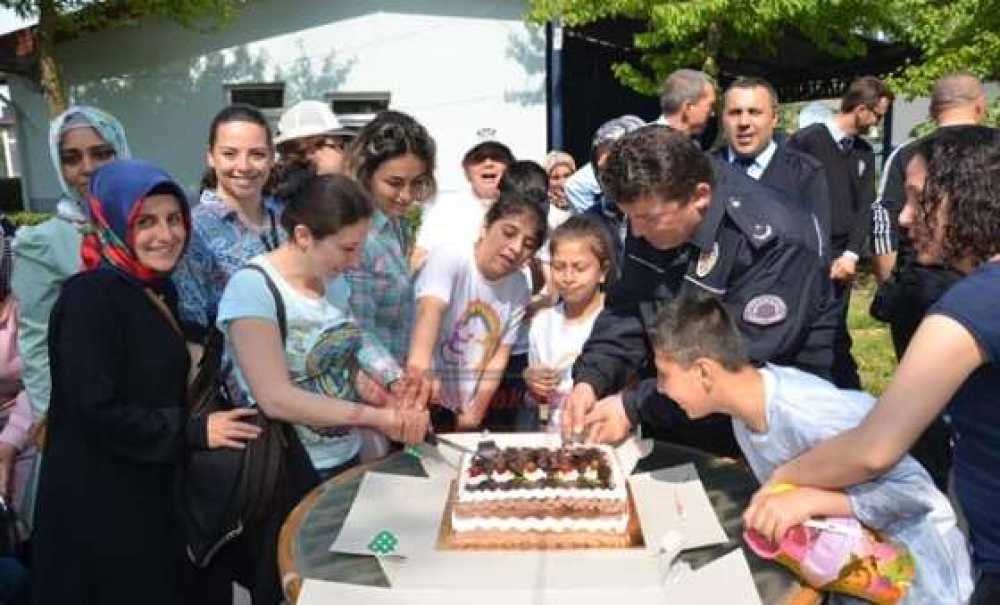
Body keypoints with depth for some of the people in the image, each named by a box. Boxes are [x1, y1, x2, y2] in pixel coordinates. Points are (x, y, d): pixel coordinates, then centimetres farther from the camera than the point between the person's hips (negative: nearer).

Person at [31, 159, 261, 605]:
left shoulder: (161, 290, 6)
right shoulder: (89, 297, -20)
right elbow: (95, 411, -24)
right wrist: (194, 431, -19)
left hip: (149, 489, 8)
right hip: (95, 500, -8)